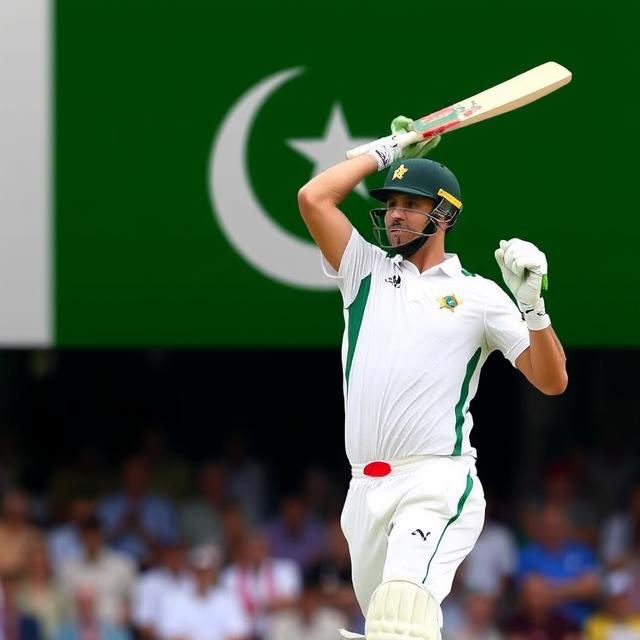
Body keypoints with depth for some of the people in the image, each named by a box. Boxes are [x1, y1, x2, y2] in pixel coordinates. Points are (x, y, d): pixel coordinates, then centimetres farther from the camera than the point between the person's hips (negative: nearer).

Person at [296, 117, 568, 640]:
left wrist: (531, 302, -13)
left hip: (439, 484, -5)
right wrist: (386, 151, 14)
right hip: (366, 489, 5)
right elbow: (313, 198, 5)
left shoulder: (479, 295, 7)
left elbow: (552, 381, 2)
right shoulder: (366, 272, 16)